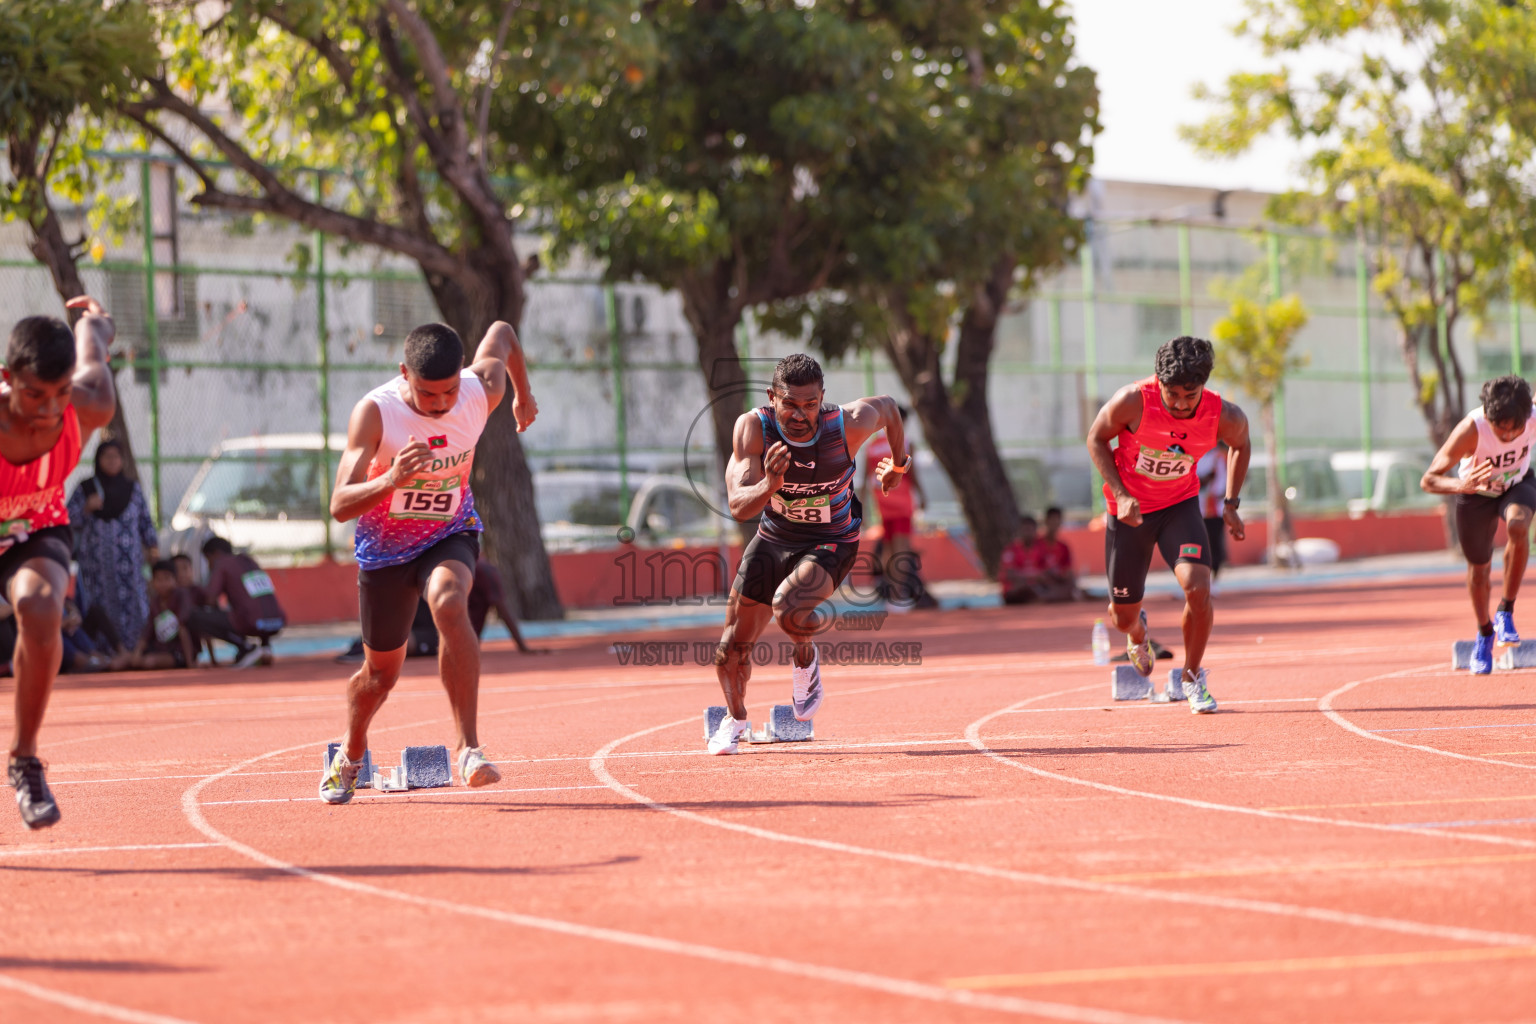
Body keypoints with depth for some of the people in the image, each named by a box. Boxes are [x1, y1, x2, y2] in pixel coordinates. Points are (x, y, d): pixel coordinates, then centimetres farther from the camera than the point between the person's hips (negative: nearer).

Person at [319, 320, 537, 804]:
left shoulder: (482, 393, -19)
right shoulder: (375, 412, -29)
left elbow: (500, 331, 5)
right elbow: (340, 506, -35)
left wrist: (523, 394, 21)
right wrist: (391, 481, -54)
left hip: (451, 534, 1)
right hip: (385, 548, -1)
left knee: (450, 604, -34)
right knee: (380, 673, 13)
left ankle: (468, 747, -32)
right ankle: (351, 755, 46)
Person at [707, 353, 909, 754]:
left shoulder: (848, 424, -27)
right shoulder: (753, 428, -26)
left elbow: (888, 406, -3)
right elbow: (739, 507, -30)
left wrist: (900, 464, 14)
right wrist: (769, 485, -52)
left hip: (831, 543, -3)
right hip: (773, 537, 3)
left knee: (788, 608, -32)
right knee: (733, 645, 9)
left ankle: (805, 657, 4)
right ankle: (735, 719, 40)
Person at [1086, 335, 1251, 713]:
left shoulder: (1224, 416, -20)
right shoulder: (1132, 401, -26)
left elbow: (1241, 444, 5)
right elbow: (1096, 439, -9)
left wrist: (1230, 504, 0)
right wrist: (1121, 494, -19)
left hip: (1180, 505, 0)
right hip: (1129, 510, 0)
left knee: (1197, 587, -25)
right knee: (1124, 617, 7)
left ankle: (1193, 675, 1)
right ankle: (1138, 633, 49)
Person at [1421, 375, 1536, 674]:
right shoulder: (1471, 430, -38)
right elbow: (1428, 480, -37)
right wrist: (1461, 485, -55)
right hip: (1476, 493, -1)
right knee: (1478, 569, 10)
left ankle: (1506, 613, -16)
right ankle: (1485, 635, 41)